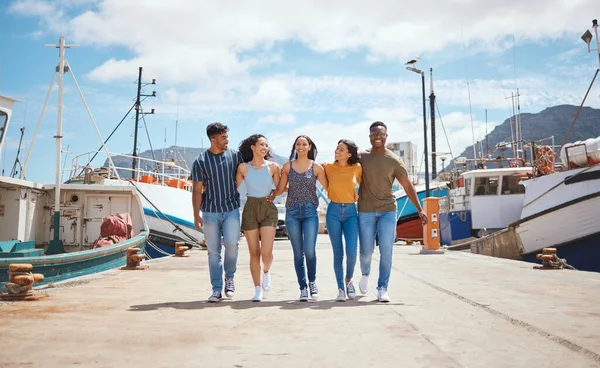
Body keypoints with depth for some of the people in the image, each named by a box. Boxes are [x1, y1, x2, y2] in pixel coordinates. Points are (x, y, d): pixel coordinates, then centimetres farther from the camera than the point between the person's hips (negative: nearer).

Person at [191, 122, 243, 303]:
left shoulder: (235, 155, 3)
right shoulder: (201, 161, -2)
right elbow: (197, 190, -1)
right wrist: (196, 215, -7)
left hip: (231, 210, 1)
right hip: (210, 212, 0)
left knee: (231, 244, -16)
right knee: (213, 252, 3)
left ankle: (229, 278, 10)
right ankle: (217, 290, 13)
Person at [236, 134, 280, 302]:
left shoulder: (273, 167, 2)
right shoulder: (243, 167, 1)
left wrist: (272, 195, -2)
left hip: (268, 210, 0)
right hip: (250, 210, 0)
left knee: (266, 253, -11)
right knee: (254, 253, 4)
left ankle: (266, 271, 24)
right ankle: (258, 290, 18)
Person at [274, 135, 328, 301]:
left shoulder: (316, 167, 3)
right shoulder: (287, 166, 8)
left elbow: (328, 188, 7)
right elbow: (280, 189, 11)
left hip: (310, 211, -2)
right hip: (292, 212, 2)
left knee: (309, 250, -11)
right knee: (298, 252, 4)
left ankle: (312, 282, 16)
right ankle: (303, 288, 16)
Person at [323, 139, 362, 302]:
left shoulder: (357, 168, 1)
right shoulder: (328, 167, 1)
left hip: (350, 211, 0)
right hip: (333, 211, 0)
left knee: (351, 252, -10)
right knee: (338, 253, 1)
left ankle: (348, 281, 18)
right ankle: (341, 288, 12)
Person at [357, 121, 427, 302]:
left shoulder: (394, 161, 0)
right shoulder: (361, 157, 2)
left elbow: (408, 186, 2)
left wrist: (420, 209, -3)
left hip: (387, 210, 0)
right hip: (366, 211, 0)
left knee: (386, 250, -7)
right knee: (366, 250, 3)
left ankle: (382, 289, 3)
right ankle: (365, 275, 35)